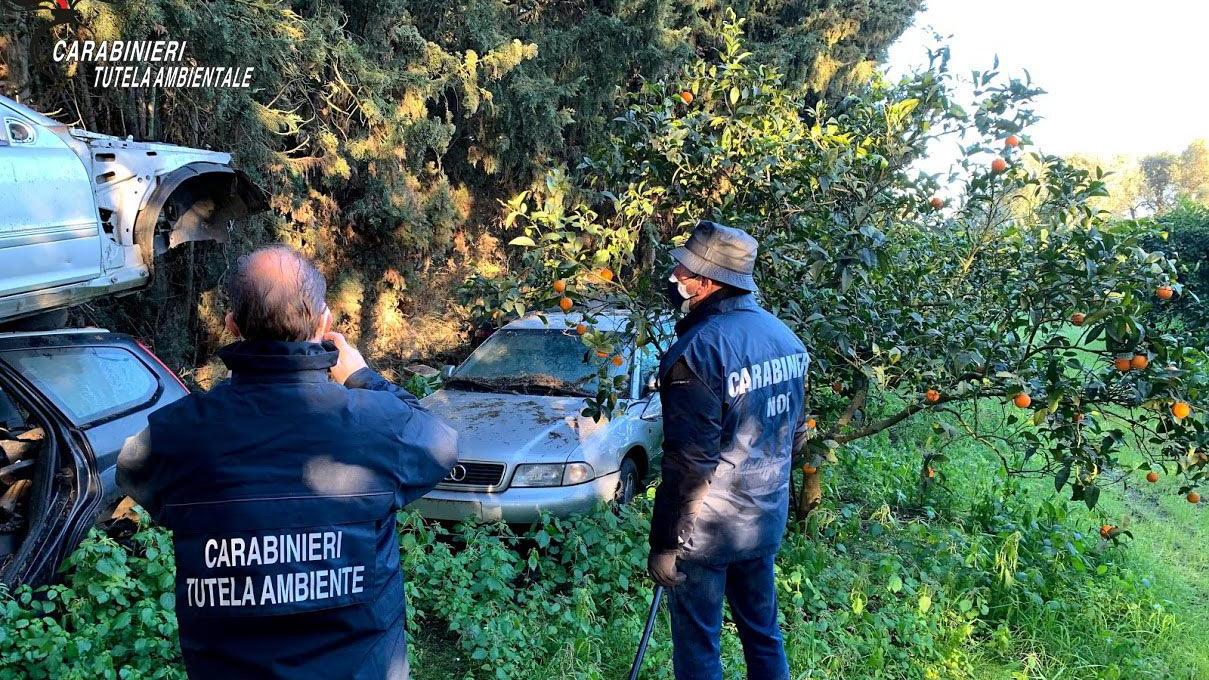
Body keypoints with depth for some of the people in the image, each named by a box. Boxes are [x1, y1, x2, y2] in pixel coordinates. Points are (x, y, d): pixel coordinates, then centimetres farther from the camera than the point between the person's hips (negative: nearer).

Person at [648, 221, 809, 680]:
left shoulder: (699, 349, -22)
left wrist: (666, 545, -16)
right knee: (764, 633, 21)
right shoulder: (784, 336, 3)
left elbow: (690, 464, -23)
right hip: (766, 522, 8)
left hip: (707, 532, -7)